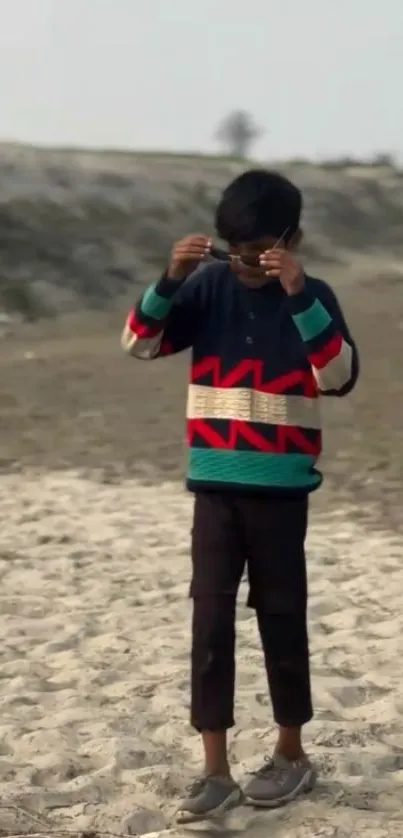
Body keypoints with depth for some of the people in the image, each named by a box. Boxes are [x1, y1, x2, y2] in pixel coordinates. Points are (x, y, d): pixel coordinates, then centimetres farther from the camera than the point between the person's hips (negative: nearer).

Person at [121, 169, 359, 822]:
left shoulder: (312, 296, -4)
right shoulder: (208, 287, 2)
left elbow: (340, 377, -18)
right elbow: (138, 344, -3)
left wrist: (299, 296, -25)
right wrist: (169, 279, -18)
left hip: (281, 487, -2)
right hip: (215, 484, 2)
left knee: (281, 619, 7)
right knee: (210, 621, 0)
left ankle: (292, 754, 23)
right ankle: (215, 771, 6)